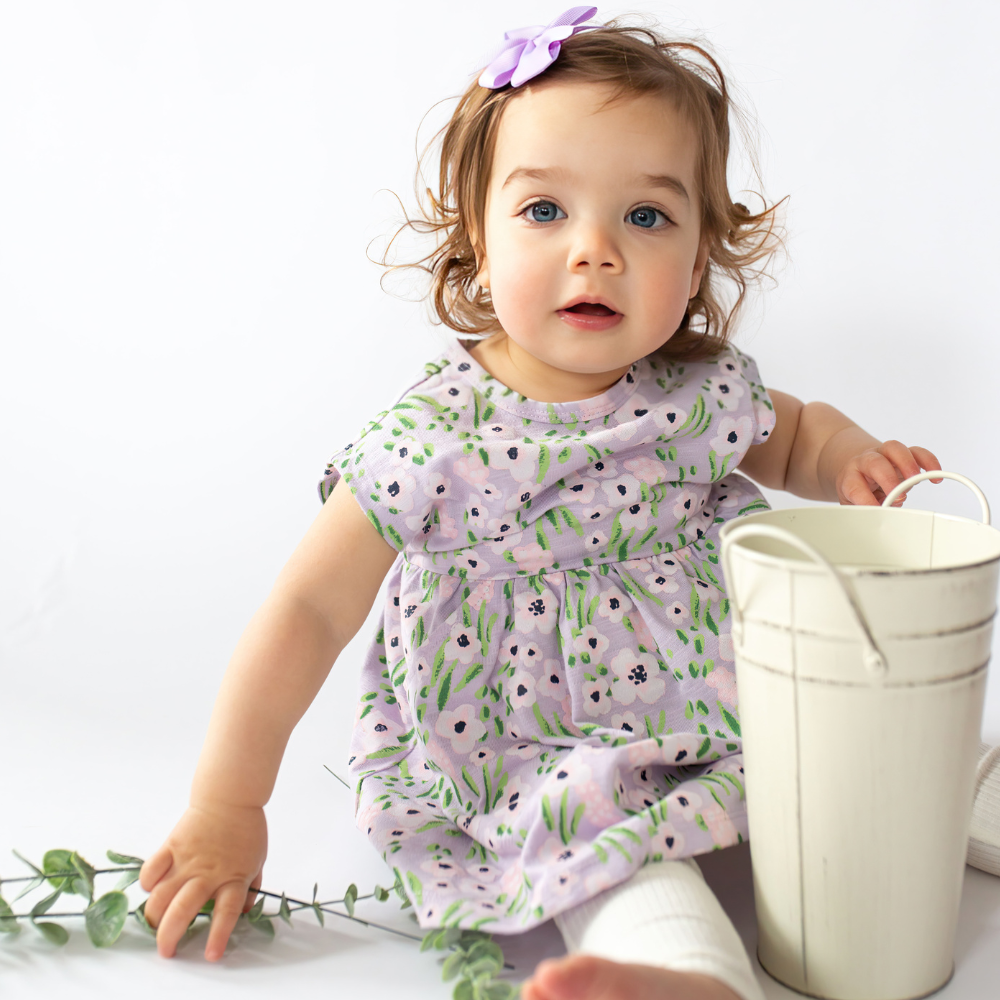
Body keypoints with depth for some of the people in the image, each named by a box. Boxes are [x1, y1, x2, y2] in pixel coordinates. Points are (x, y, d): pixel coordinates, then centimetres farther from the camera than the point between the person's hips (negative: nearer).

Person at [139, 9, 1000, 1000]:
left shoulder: (707, 394, -6)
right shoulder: (429, 437, -18)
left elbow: (790, 435, 19)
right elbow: (309, 615, -13)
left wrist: (847, 459, -6)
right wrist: (225, 811, -11)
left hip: (712, 730, 6)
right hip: (534, 771, -6)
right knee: (628, 884, -31)